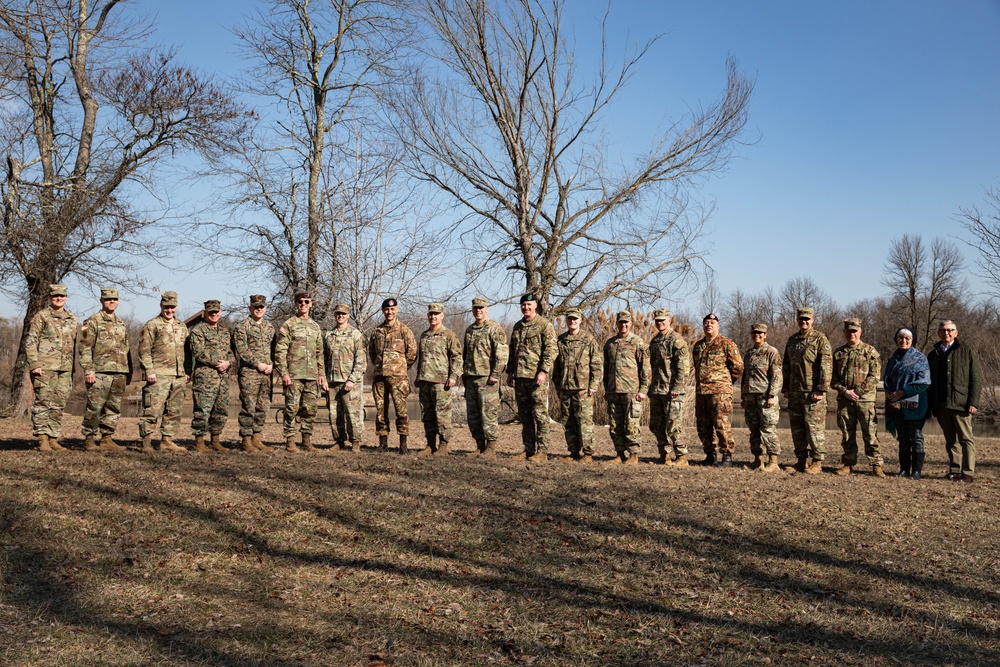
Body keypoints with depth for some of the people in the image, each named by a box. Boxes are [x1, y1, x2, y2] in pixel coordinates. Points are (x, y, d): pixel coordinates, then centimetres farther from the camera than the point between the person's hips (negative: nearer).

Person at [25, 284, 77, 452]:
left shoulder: (72, 319, 16)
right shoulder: (41, 316, 0)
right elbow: (30, 341, -4)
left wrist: (73, 371, 17)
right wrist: (33, 364, -14)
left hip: (65, 369, 5)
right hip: (44, 368, -5)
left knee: (58, 406, 6)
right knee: (43, 404, -5)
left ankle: (53, 439, 11)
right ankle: (42, 440, -2)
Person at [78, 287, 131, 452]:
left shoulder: (121, 324, 20)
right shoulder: (93, 322, 0)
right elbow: (85, 348, -7)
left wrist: (129, 372, 18)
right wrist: (88, 370, -15)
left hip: (120, 373, 6)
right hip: (100, 372, -6)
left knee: (114, 409, 8)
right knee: (94, 408, -7)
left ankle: (107, 439, 14)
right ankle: (89, 440, 1)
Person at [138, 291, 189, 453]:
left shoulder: (182, 327, 19)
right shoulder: (152, 325, 0)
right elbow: (144, 350, -5)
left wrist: (187, 372, 15)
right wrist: (149, 371, -14)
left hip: (179, 376, 6)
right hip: (159, 375, -6)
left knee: (174, 412, 8)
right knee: (153, 410, -9)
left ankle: (167, 441, 15)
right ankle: (146, 442, -4)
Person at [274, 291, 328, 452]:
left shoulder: (315, 327, 16)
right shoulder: (288, 325, 0)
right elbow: (280, 351, -6)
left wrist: (322, 374, 12)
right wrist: (284, 373, -13)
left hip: (312, 375, 5)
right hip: (293, 375, -5)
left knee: (310, 409, 6)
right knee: (292, 408, -5)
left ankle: (307, 440, 14)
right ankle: (289, 441, 1)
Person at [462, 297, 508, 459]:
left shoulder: (495, 329, -5)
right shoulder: (469, 330, 19)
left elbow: (502, 354, -12)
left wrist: (495, 375, -17)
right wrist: (464, 373, 18)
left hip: (486, 378, -8)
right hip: (471, 379, 8)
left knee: (489, 414, -8)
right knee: (472, 415, 8)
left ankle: (491, 449, -4)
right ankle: (480, 447, 16)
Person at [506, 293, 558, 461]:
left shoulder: (544, 325, -4)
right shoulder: (517, 326, 18)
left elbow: (551, 350, -11)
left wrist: (543, 371, -18)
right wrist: (510, 372, 18)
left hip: (537, 377, -7)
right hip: (520, 377, 7)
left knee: (539, 413, -5)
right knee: (524, 415, 10)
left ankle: (542, 451, -1)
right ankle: (529, 449, 17)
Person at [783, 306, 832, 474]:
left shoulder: (820, 339, -4)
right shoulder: (792, 340, 16)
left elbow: (827, 366, -10)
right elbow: (786, 366, 22)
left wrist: (821, 390, -16)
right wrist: (786, 388, 15)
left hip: (812, 392, -7)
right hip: (795, 392, 7)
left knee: (814, 427, -5)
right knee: (797, 428, 9)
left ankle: (817, 463, 1)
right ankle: (801, 460, 18)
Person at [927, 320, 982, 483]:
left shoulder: (967, 352, 3)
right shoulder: (933, 355, 17)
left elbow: (977, 379, -2)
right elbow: (929, 382, 19)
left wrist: (973, 402, -11)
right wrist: (930, 406, 12)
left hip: (960, 404, -5)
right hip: (941, 406, 5)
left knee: (966, 439, -4)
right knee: (950, 440, 9)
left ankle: (968, 472, -3)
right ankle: (954, 470, 13)